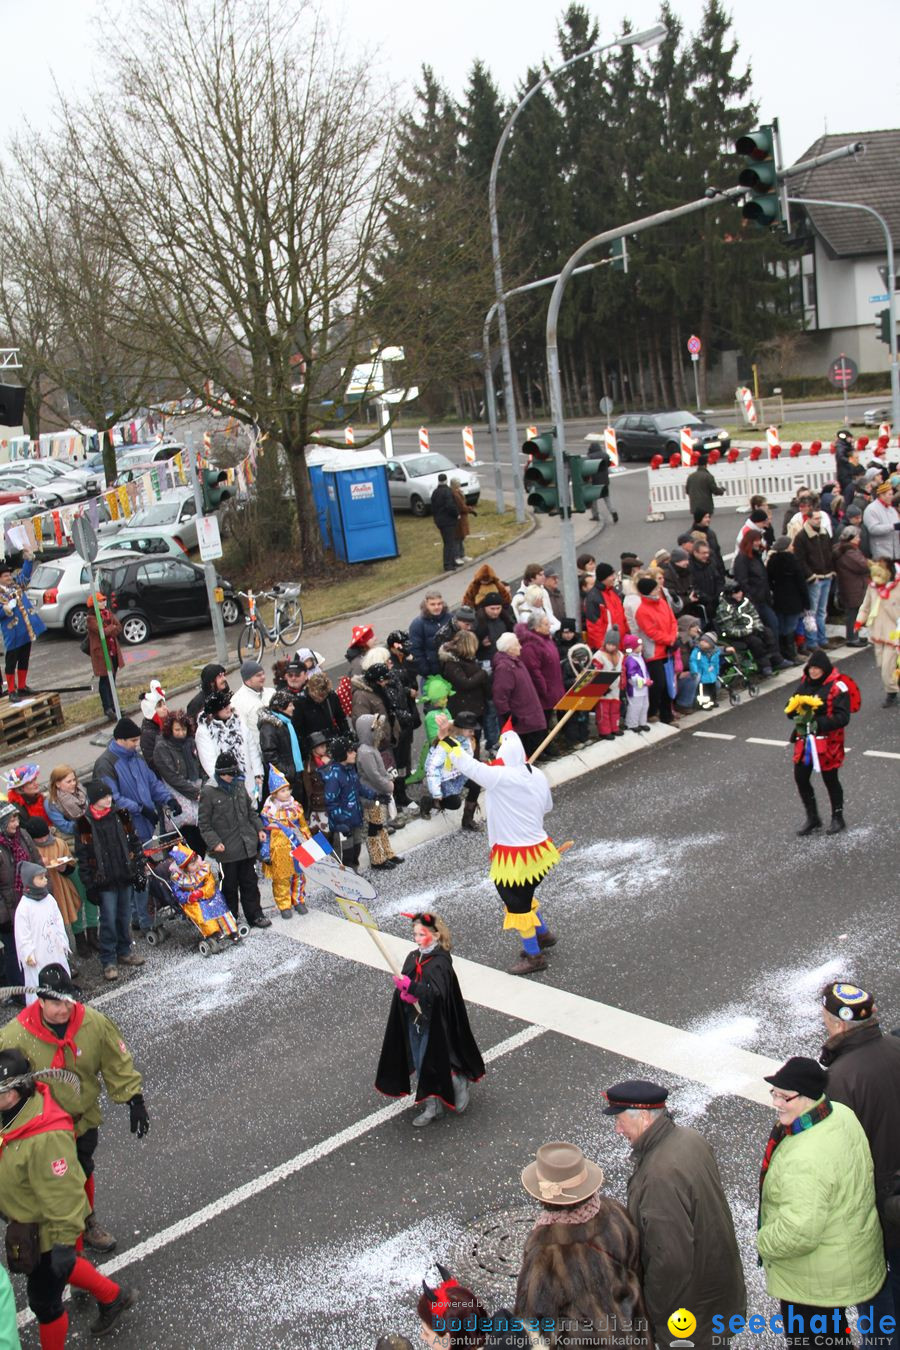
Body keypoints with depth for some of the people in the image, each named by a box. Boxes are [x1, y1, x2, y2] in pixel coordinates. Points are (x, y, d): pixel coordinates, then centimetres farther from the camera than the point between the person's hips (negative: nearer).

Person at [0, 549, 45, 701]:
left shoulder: (16, 583, 7)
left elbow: (26, 572, 14)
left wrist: (29, 558, 1)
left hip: (26, 630, 7)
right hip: (12, 634, -7)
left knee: (24, 660, 16)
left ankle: (22, 687, 27)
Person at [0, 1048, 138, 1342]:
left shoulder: (45, 1138, -41)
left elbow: (62, 1197, -29)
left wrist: (63, 1243, -20)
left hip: (47, 1230, -8)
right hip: (25, 1221, 9)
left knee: (43, 1301, 14)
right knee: (58, 1267, 32)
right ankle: (114, 1297, 55)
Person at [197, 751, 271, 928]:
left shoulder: (239, 785, 6)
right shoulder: (208, 792, -11)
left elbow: (250, 810, 19)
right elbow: (204, 823, -9)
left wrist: (259, 828, 12)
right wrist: (214, 842, -17)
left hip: (247, 844, 5)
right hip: (227, 848, -5)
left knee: (250, 882, 12)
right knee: (230, 885, 7)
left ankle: (254, 915, 21)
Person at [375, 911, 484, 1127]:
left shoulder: (441, 962, -20)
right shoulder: (413, 958, 1)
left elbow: (436, 993, -31)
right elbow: (402, 988, 2)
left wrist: (410, 987, -40)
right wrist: (406, 995, -20)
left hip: (434, 1023, -7)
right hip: (414, 1020, 7)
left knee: (433, 1065, 0)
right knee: (420, 1067, 14)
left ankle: (461, 1086, 28)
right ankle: (433, 1107, 29)